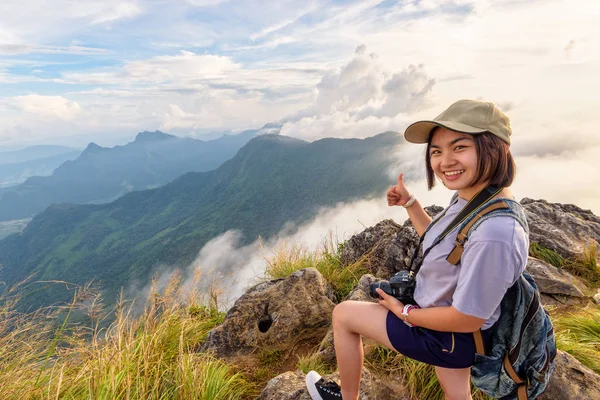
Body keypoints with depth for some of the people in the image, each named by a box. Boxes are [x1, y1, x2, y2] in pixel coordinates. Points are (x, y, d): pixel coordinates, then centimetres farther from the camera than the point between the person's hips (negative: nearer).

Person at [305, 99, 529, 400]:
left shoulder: (494, 234, -38)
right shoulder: (470, 196, -9)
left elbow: (467, 319, -29)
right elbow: (437, 242, 10)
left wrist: (405, 312, -14)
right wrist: (409, 203, 3)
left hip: (449, 337, -8)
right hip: (452, 327, 8)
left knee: (343, 313, 4)